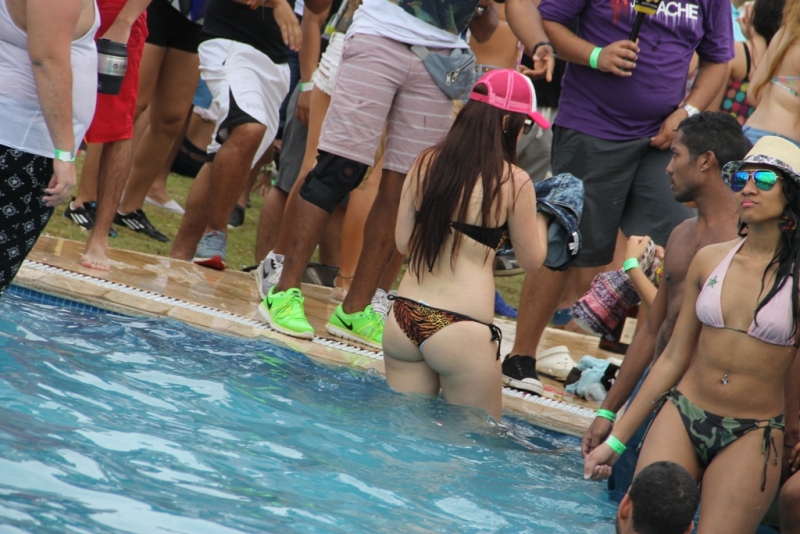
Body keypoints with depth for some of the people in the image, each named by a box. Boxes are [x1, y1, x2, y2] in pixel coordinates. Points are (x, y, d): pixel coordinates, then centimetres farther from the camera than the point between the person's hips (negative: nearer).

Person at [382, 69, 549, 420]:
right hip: (461, 331, -5)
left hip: (405, 317, 5)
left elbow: (403, 242, 11)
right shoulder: (514, 183, -9)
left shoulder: (426, 163, 5)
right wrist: (540, 217, 20)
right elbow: (532, 260, 3)